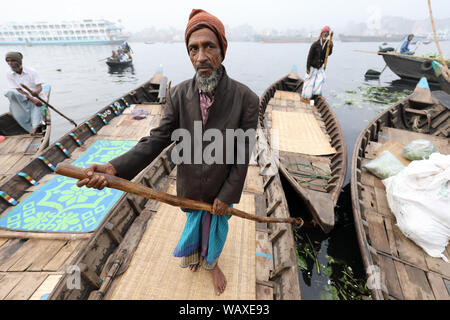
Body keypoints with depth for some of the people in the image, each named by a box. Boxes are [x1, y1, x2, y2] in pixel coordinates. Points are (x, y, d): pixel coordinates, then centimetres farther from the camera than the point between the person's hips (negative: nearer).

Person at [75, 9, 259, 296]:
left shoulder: (246, 98, -21)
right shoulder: (179, 95, -14)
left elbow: (243, 154, -16)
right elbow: (158, 139, -14)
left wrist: (226, 195, -12)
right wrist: (115, 168, -27)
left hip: (223, 187, -1)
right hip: (191, 186, 2)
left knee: (217, 226, 24)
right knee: (195, 221, 28)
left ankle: (212, 261, 59)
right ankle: (194, 251, 65)